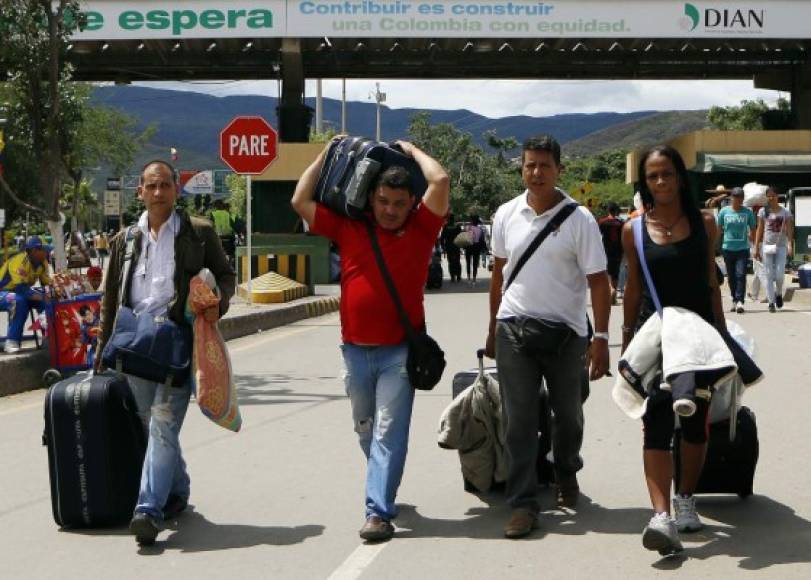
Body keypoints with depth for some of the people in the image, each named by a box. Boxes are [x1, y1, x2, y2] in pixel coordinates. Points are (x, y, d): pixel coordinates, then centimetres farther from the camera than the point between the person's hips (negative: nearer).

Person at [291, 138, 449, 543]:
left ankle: (379, 511, -8)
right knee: (366, 430, 18)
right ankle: (383, 490, 38)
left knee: (389, 432, -7)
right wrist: (327, 155, 10)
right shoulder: (348, 228, 4)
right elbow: (300, 201, 4)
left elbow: (439, 181, -11)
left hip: (399, 352, -4)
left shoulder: (420, 229, -1)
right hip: (356, 350, 4)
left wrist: (412, 151, 5)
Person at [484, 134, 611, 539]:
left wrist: (601, 338, -14)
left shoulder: (579, 219, -6)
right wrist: (493, 329, 17)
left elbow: (598, 281, -7)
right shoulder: (506, 215, 4)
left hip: (565, 330, -1)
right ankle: (523, 504, 4)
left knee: (568, 413, 14)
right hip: (514, 327, 2)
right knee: (518, 419, -1)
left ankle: (566, 474, 41)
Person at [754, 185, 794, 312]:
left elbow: (789, 230, -2)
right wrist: (756, 248, 1)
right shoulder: (763, 211, 5)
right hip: (767, 246, 1)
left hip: (781, 246, -1)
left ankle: (778, 293, 23)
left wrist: (790, 246, -16)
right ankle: (771, 302, 3)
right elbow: (759, 230, 6)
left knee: (780, 275, -6)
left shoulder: (785, 212, 3)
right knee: (769, 275, -1)